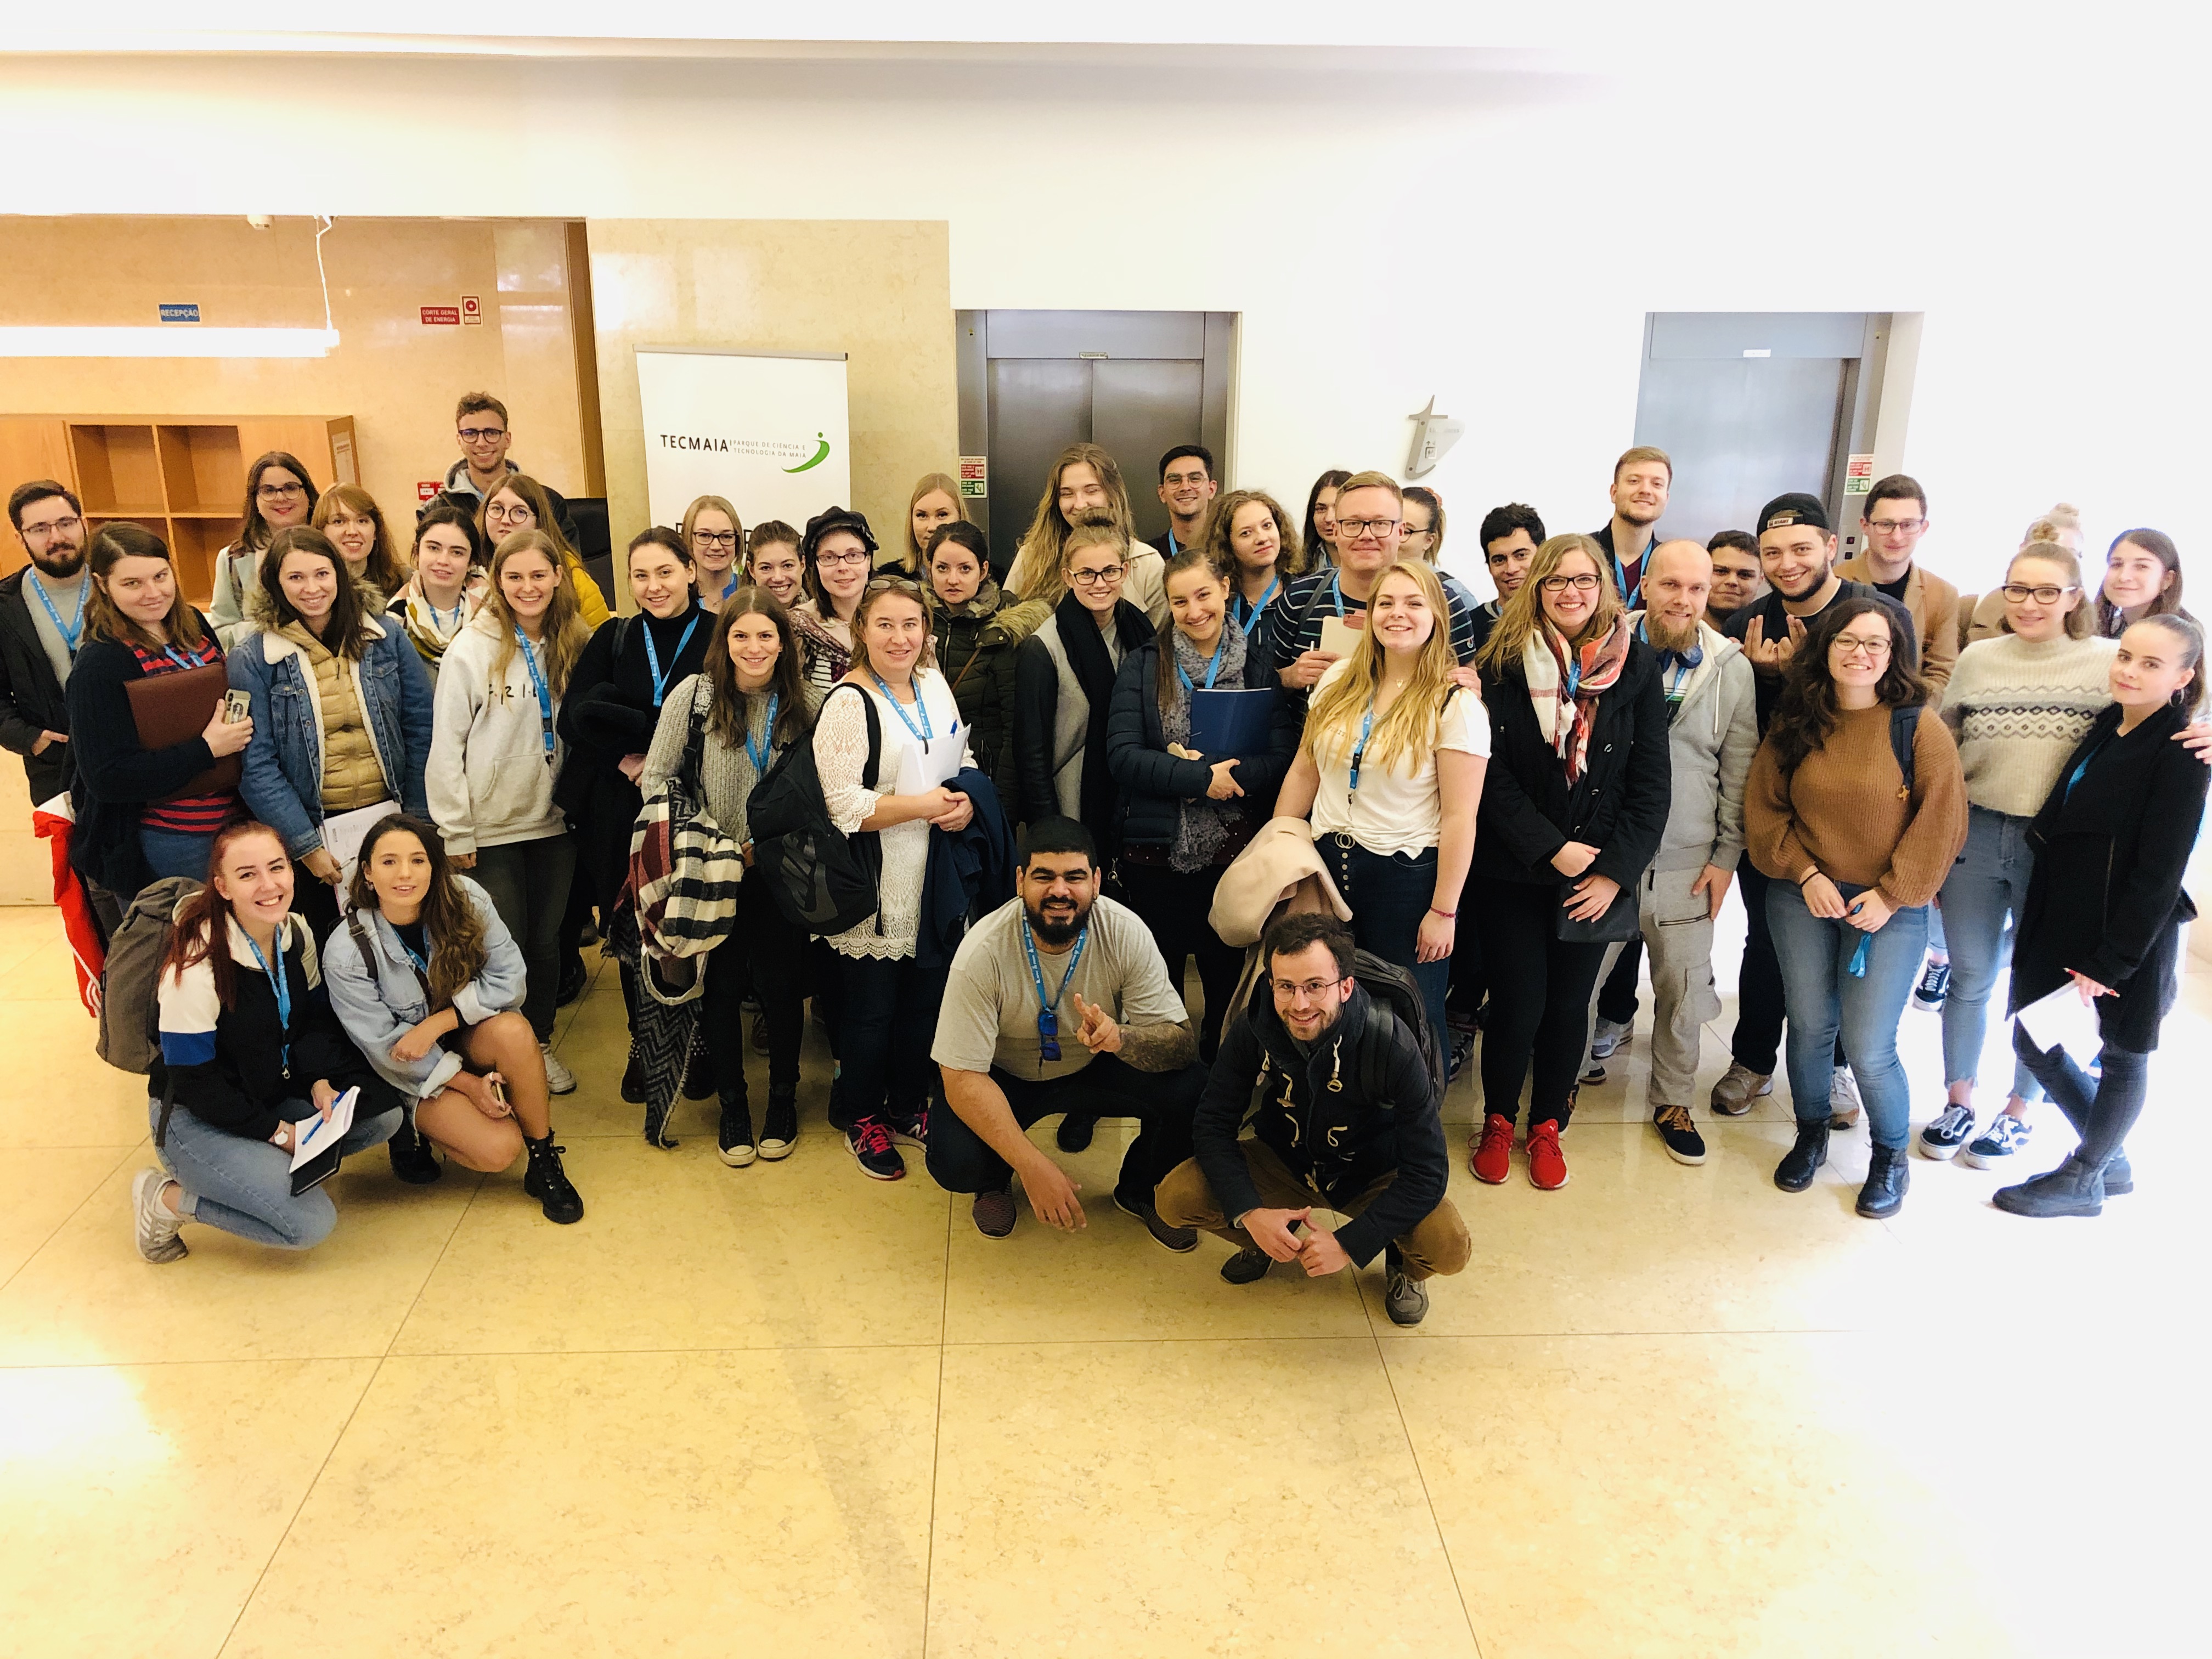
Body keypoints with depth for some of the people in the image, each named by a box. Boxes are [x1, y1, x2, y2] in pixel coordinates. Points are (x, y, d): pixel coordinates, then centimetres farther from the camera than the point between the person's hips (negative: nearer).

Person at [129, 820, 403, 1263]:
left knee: (384, 1112, -14)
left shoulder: (296, 933, -4)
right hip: (196, 1120, -7)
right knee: (311, 1222, -21)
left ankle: (275, 1165, 2)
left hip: (276, 1095, 7)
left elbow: (316, 1020, 6)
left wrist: (320, 1082, -12)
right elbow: (193, 1080, -20)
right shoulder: (196, 964, -25)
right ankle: (167, 1199, 0)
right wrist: (276, 1131, -17)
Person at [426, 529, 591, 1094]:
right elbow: (445, 745, -10)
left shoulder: (576, 644, 1)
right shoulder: (472, 648, -11)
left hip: (555, 820, 3)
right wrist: (454, 833, -11)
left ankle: (541, 1042, 31)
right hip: (491, 828, -3)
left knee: (547, 940, 13)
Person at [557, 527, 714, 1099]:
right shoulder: (614, 638, 8)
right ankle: (643, 1046, 29)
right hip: (621, 814, 3)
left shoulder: (719, 635, -1)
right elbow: (574, 716, -4)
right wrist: (632, 757, -15)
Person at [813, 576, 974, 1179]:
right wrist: (922, 805, -21)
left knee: (926, 997, 16)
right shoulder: (847, 703, -14)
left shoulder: (934, 684, 8)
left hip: (935, 880, 6)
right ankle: (861, 1118, 27)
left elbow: (965, 758, 16)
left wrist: (964, 801, -5)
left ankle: (909, 1107, 35)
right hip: (876, 887, -6)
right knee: (871, 1006, 7)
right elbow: (842, 805, -21)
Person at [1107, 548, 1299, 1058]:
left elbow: (1284, 758, -9)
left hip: (1234, 855, 1)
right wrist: (1203, 778, -19)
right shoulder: (1143, 666, 0)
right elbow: (1122, 756, -11)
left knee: (1229, 983, 13)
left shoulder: (1259, 670, 3)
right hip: (1156, 854, -1)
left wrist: (1201, 766, -18)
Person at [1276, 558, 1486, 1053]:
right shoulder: (1339, 682, 4)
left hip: (1407, 878, -4)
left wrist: (1443, 911, -13)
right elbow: (1304, 773, 10)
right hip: (1326, 864, 4)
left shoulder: (1455, 704, -10)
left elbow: (1460, 817, -12)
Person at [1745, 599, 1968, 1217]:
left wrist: (1891, 894, -9)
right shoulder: (1794, 725, 1)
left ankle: (1890, 1157, 23)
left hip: (1889, 908, -2)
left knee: (1868, 1047, -3)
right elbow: (1763, 808, 4)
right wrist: (1806, 873, -7)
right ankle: (1810, 1135, 35)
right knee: (1810, 1026, 11)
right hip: (1802, 899, 3)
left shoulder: (1919, 726, -7)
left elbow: (1941, 820, -6)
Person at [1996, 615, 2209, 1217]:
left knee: (2123, 1054, 12)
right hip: (2064, 917, 8)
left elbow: (2159, 875, -17)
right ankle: (2110, 1162, 33)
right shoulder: (2104, 729, 6)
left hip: (2131, 934, -7)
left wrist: (2111, 961, -16)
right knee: (2032, 1040, 13)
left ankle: (2083, 1180, 29)